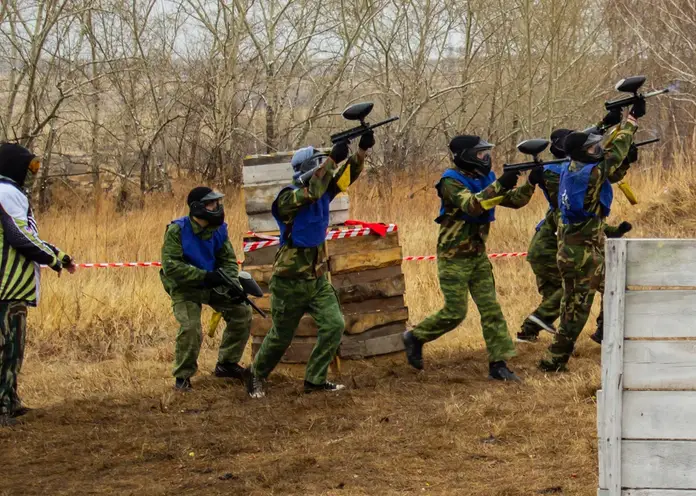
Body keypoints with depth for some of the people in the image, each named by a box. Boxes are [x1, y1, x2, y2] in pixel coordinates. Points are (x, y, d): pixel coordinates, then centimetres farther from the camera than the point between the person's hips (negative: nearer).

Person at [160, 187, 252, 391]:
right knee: (190, 327, -25)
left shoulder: (219, 230, -6)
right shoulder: (177, 231, -22)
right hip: (185, 288, -6)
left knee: (242, 312, -1)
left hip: (212, 284, 6)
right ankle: (182, 376, -3)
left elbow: (228, 260, 0)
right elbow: (170, 266, -27)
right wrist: (204, 276, -32)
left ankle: (226, 364, 16)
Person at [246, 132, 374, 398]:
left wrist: (362, 149, -25)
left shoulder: (323, 192, 1)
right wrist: (333, 158, -40)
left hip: (317, 278, 6)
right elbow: (311, 193, -39)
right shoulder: (287, 199, -20)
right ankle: (257, 375, 31)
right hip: (290, 280, -6)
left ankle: (315, 380, 3)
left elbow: (348, 176, -7)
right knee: (281, 337, 7)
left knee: (333, 325, -8)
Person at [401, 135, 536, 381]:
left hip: (478, 255, 7)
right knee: (454, 312, -6)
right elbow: (471, 205, -33)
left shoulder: (485, 178, 6)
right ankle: (415, 338, 16)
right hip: (454, 257, -7)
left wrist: (530, 184, -15)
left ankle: (498, 364, 1)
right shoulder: (451, 182, -16)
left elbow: (514, 200, 3)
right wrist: (499, 185, -42)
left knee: (491, 309, 0)